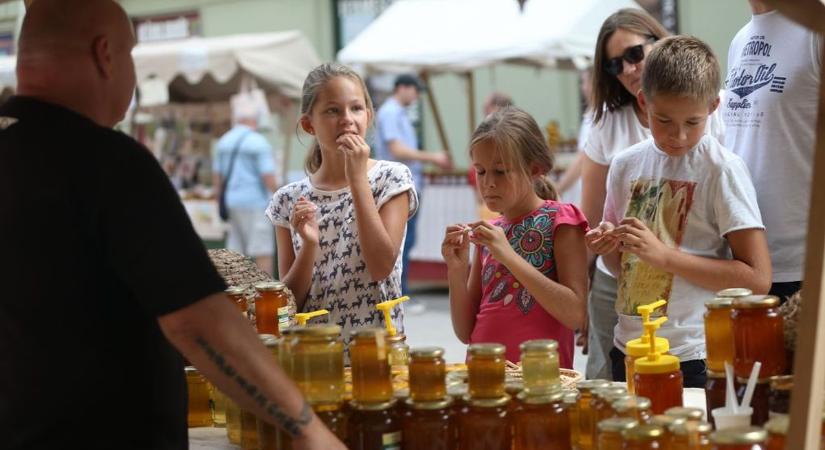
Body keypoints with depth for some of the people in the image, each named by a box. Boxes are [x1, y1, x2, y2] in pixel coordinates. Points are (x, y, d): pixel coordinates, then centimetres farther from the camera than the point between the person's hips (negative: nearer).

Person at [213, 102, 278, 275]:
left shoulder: (224, 140, 12)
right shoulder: (259, 142, -9)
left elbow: (217, 175, 14)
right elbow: (268, 177, -14)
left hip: (232, 202, 7)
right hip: (255, 203, -7)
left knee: (235, 251, 10)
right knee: (263, 251, -5)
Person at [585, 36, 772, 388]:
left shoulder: (722, 169, -10)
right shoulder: (626, 165, 6)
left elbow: (757, 278, -15)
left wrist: (664, 255, -19)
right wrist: (607, 247, -6)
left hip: (694, 359, -5)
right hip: (628, 350, 5)